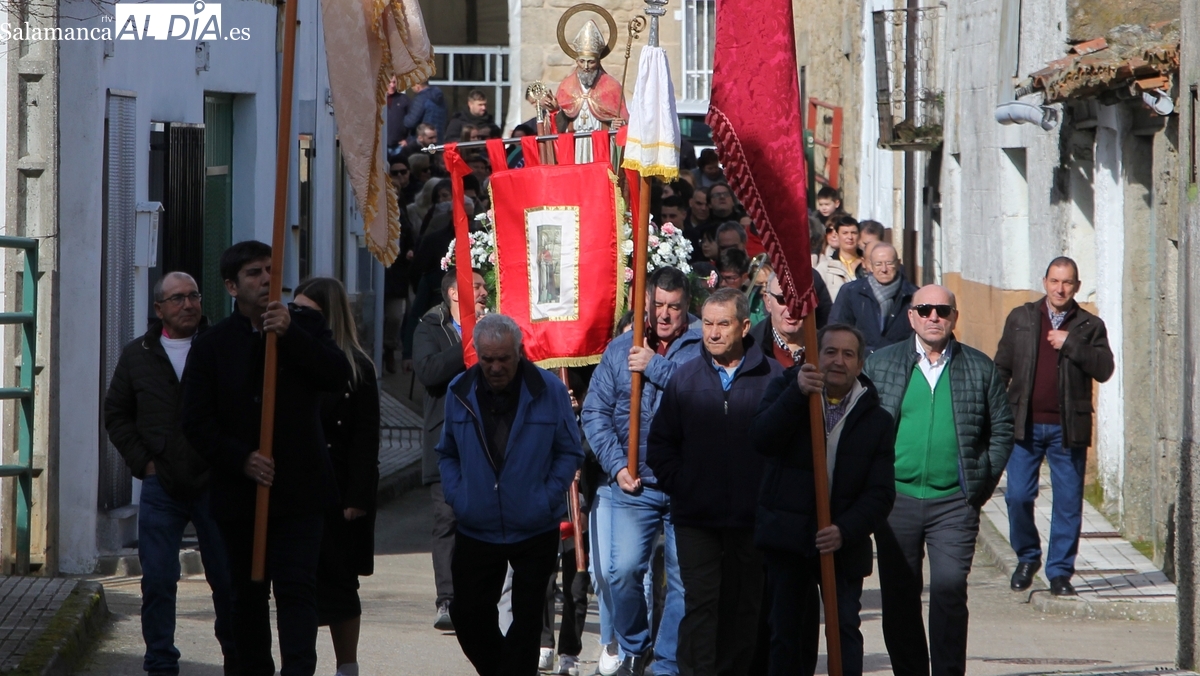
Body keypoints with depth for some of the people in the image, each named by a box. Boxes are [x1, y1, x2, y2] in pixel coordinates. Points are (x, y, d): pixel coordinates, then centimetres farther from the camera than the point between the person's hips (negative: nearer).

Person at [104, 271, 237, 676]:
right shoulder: (137, 356, 9)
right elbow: (116, 415, 16)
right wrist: (142, 461, 4)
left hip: (214, 486, -2)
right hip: (161, 488, 2)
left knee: (227, 579, 4)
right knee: (158, 581, -1)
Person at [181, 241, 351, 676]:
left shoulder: (304, 327, 6)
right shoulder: (212, 346, 4)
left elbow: (338, 376, -10)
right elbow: (196, 423, 1)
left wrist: (290, 335, -20)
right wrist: (242, 459, -13)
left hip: (298, 489, -1)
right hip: (240, 490, 1)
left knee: (297, 587, -11)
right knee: (248, 594, 8)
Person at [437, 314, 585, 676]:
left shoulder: (550, 391, -6)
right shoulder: (460, 392, 2)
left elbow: (570, 453, 3)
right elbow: (447, 453, 14)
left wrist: (547, 499, -8)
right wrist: (456, 495, 0)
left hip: (535, 529, -2)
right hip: (476, 530, 2)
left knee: (527, 617, 2)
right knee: (467, 613, 3)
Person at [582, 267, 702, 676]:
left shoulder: (701, 349, 2)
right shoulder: (619, 350, 11)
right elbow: (595, 412, 7)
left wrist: (656, 366, -17)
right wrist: (617, 465, -4)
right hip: (635, 485, 1)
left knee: (684, 577, 1)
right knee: (624, 569, -11)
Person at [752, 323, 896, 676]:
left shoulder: (877, 420, 3)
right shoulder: (787, 390, 5)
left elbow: (881, 492, -3)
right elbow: (762, 438, -15)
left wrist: (845, 531, -19)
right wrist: (797, 393, -27)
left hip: (844, 545, 0)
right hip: (787, 538, 0)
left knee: (845, 628, -7)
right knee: (788, 632, 4)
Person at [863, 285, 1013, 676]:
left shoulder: (980, 369, 7)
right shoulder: (881, 364, 7)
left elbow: (1002, 430, 11)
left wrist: (983, 483, 3)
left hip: (954, 501, -1)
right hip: (897, 499, 1)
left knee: (950, 589, -11)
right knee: (899, 595, 3)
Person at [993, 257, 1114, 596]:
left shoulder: (1090, 326, 6)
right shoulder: (1020, 319, 9)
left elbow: (1104, 370, -7)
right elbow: (1001, 368, 10)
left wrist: (1070, 344, -14)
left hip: (1068, 428, -1)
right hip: (1025, 425, 1)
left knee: (1068, 502, 0)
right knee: (1018, 496, -3)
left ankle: (1060, 571, 9)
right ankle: (1027, 558, 19)